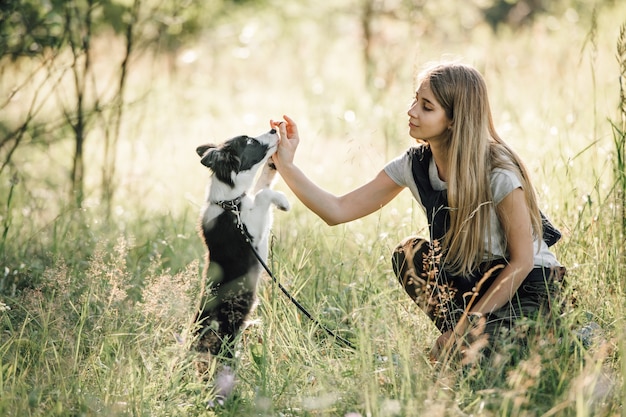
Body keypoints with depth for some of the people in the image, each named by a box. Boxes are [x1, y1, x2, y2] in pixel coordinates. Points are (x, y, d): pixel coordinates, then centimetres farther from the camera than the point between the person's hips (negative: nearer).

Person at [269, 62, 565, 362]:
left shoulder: (498, 173, -25)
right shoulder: (415, 165, -8)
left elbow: (521, 261, -19)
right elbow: (338, 211, -7)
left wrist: (463, 328, -20)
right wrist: (286, 165, -19)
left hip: (531, 283, -6)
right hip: (475, 277, 6)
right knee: (410, 255, -21)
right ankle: (466, 336, -5)